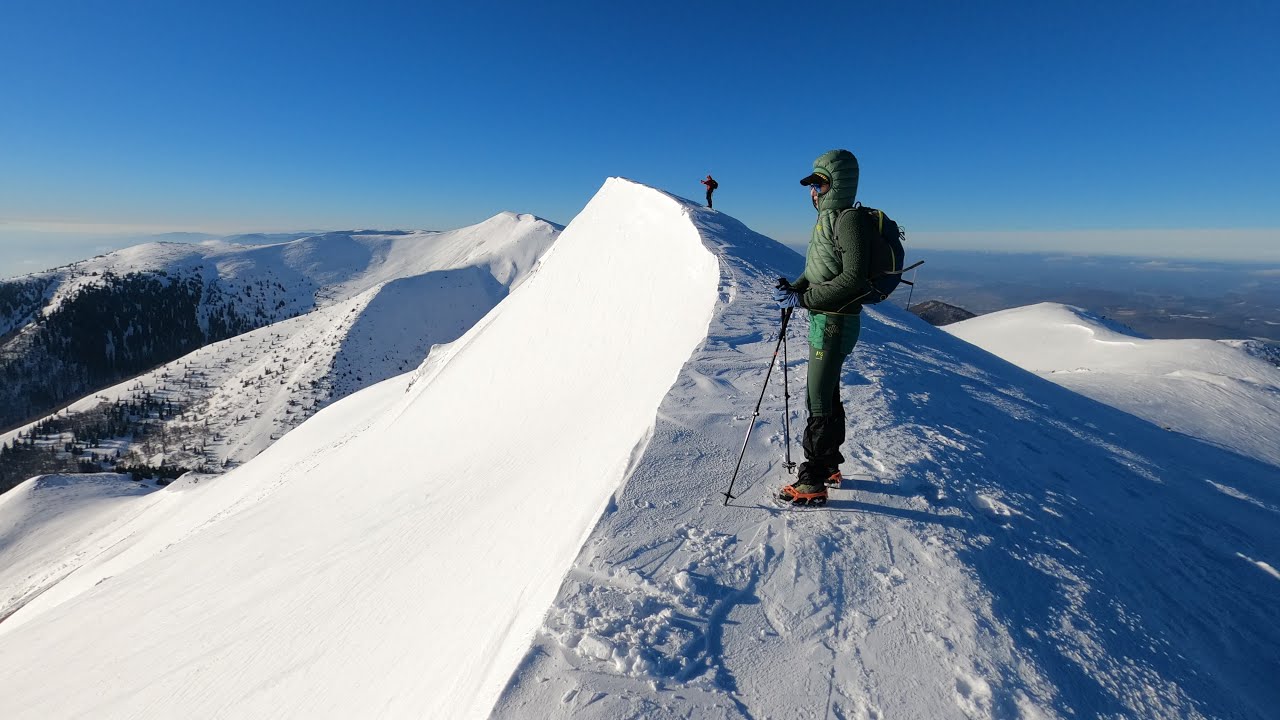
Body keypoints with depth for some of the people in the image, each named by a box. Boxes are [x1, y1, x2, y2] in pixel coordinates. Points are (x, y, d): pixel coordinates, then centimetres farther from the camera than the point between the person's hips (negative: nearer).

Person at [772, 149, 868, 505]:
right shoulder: (827, 219, 14)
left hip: (834, 322, -10)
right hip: (823, 320, 10)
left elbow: (854, 278, -24)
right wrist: (793, 287, 1)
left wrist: (803, 298, -23)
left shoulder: (848, 219, -16)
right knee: (826, 397, 18)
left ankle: (813, 482, 8)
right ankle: (829, 466, 33)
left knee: (819, 402, -4)